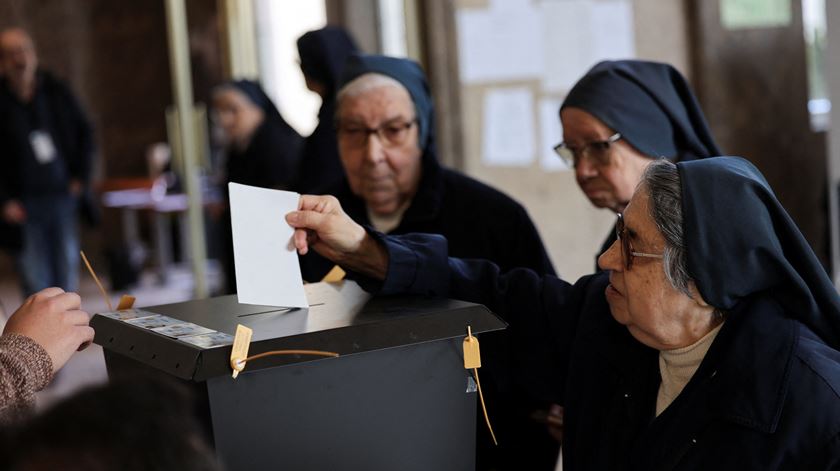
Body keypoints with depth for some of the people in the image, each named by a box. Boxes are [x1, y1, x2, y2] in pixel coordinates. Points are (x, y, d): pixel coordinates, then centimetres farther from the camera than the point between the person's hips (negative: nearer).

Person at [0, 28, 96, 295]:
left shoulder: (57, 92, 7)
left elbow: (84, 133, 16)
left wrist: (80, 177, 6)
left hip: (64, 196, 3)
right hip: (23, 206, -3)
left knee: (67, 281, 8)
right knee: (36, 285, -1)